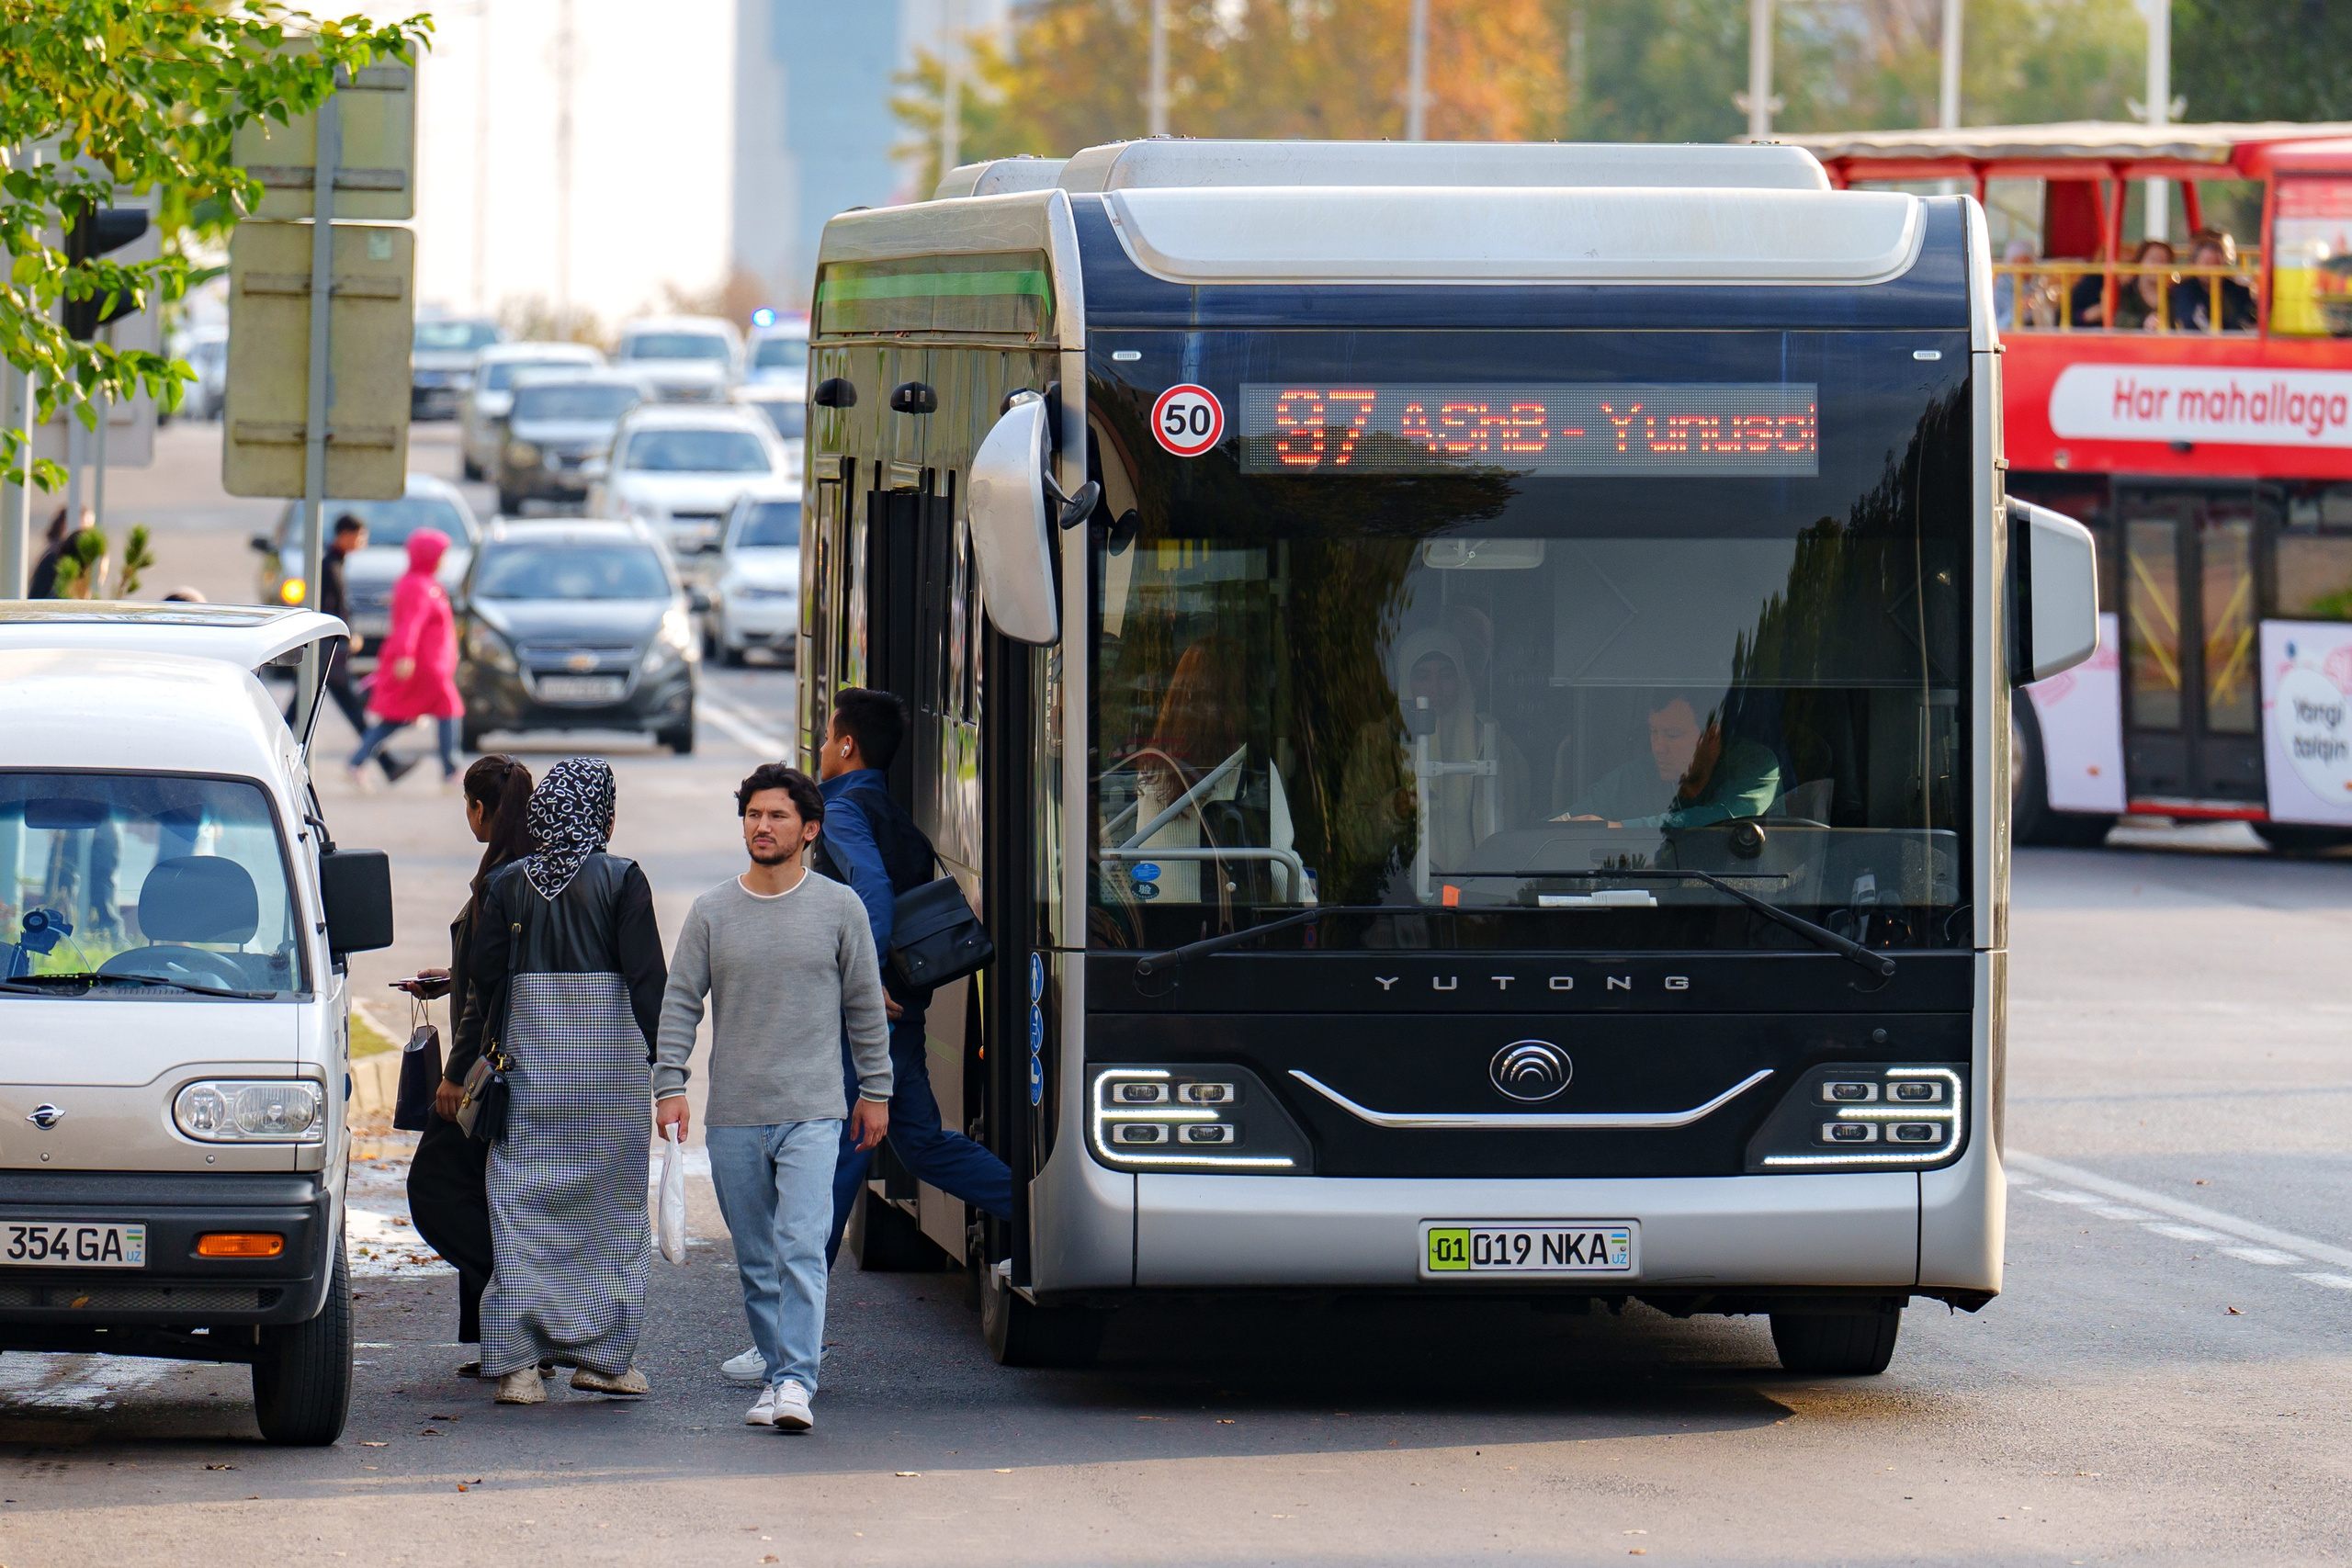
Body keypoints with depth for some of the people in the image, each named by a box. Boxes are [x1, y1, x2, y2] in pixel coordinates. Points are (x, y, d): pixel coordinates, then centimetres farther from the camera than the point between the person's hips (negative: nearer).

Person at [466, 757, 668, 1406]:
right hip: (613, 1060, -2)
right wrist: (664, 1060, -2)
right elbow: (647, 976, -8)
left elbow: (485, 980, 4)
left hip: (530, 1060, 2)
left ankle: (516, 1363, -3)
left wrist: (472, 1055, 12)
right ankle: (602, 1356, 12)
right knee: (609, 1206, 9)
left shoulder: (509, 884, 2)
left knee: (522, 1206, 3)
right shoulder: (622, 880, -5)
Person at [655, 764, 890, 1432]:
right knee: (756, 1263, 8)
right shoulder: (711, 913, 6)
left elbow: (865, 1007, 10)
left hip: (811, 1112, -3)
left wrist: (875, 1091, 10)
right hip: (732, 1120, 3)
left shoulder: (839, 908, 3)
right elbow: (679, 1003, 7)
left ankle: (796, 1381, -21)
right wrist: (669, 1085, -4)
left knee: (801, 1247, -16)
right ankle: (775, 1373, 17)